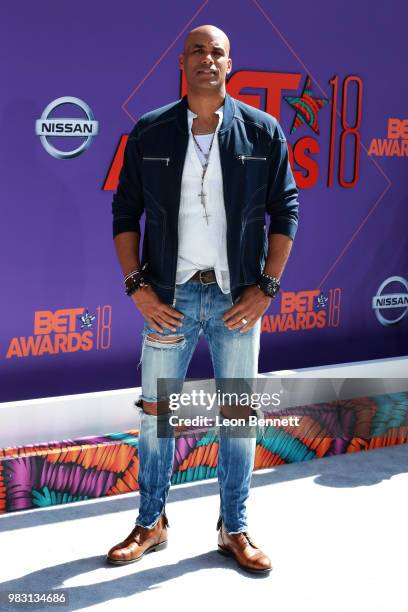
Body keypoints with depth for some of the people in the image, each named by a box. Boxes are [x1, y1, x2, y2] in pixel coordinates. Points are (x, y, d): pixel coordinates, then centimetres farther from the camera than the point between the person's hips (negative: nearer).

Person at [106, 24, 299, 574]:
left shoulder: (262, 131, 1)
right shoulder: (150, 132, 2)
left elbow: (285, 212, 3)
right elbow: (125, 211, 5)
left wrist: (266, 287, -4)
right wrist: (137, 285, -4)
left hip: (237, 297, 0)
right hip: (169, 296, 1)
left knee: (238, 415, 7)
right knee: (156, 411, 8)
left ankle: (235, 530, 22)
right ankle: (151, 524, 25)